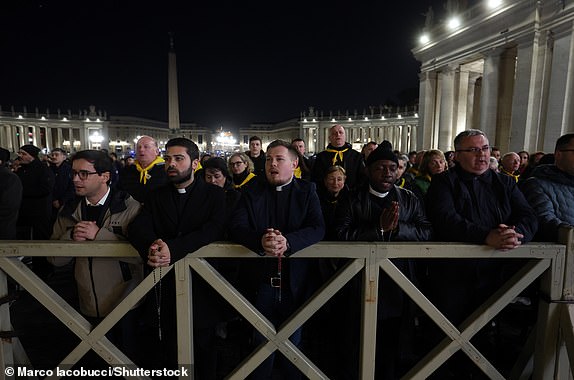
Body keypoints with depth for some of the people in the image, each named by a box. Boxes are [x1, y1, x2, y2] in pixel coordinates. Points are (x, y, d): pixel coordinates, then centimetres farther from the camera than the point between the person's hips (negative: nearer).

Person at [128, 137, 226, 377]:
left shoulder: (214, 194, 0)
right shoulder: (156, 196, 9)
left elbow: (214, 229, -17)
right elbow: (137, 227, -5)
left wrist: (173, 248, -31)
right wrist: (150, 247, -29)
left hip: (200, 285, -2)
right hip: (162, 286, 3)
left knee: (203, 352, 13)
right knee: (160, 355, 12)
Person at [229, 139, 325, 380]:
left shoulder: (307, 192, 1)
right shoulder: (251, 194, 4)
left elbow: (318, 229, -11)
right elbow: (236, 228, -8)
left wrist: (288, 241, -29)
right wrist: (260, 240, -29)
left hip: (296, 283, 0)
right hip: (261, 281, 1)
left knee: (294, 343, 18)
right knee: (261, 343, 16)